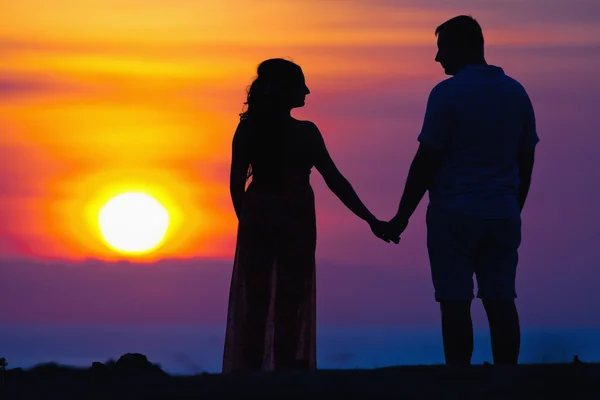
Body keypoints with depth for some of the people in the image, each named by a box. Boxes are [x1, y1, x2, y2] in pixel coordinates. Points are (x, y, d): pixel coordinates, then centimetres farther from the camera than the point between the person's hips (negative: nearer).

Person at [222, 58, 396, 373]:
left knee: (254, 300, 12)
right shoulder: (305, 132, -12)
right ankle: (285, 368, 7)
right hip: (293, 218, -3)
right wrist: (371, 221, -6)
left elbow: (236, 183, 0)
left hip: (256, 217, 3)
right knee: (290, 300, 7)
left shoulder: (246, 129, -3)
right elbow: (335, 181, -11)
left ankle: (249, 370, 15)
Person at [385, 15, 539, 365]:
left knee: (456, 304, -2)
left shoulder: (447, 93, -8)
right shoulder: (516, 93, 9)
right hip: (503, 215, 5)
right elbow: (526, 159, 13)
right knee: (501, 302, 5)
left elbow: (426, 161, -9)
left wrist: (402, 216, -3)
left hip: (454, 216, -5)